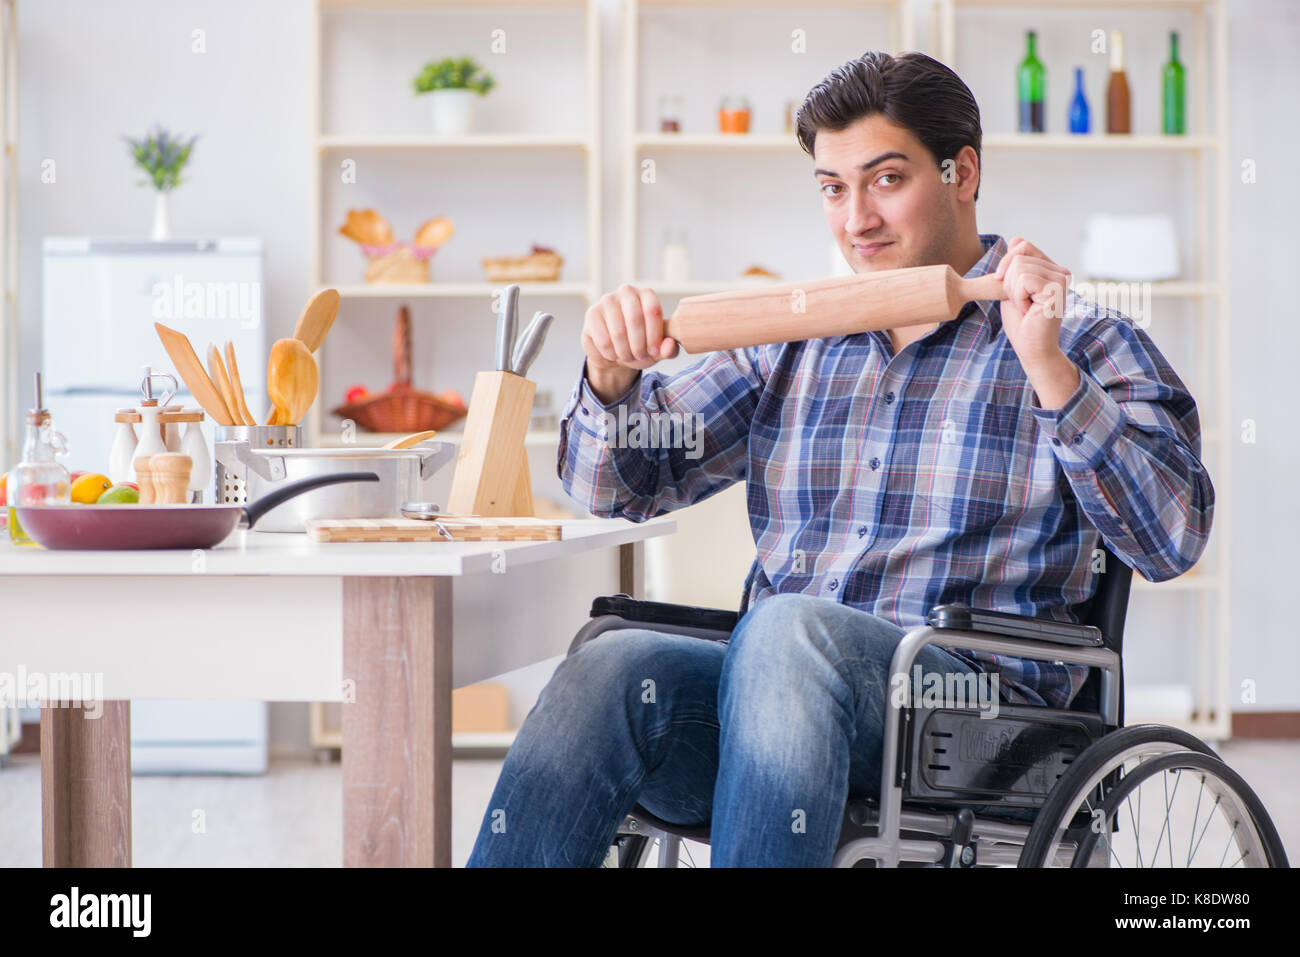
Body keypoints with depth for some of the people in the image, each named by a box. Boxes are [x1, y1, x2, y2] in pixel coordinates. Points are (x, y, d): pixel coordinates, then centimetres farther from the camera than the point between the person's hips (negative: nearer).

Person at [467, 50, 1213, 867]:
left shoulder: (1085, 344, 8)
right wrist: (612, 378, 1)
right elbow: (622, 487, 23)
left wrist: (1048, 367, -16)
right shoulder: (791, 346, 22)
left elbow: (1174, 540, -6)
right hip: (774, 685, 4)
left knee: (788, 632, -36)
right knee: (612, 667, -29)